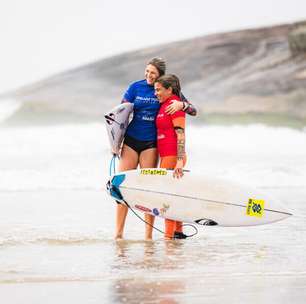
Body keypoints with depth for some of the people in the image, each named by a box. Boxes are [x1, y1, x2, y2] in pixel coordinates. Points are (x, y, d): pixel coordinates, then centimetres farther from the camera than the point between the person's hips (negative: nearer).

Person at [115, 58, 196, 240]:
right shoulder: (136, 87, 2)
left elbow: (193, 111, -1)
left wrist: (181, 104, -22)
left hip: (150, 143, -1)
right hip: (130, 141, 1)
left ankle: (149, 235, 1)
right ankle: (118, 233, 2)